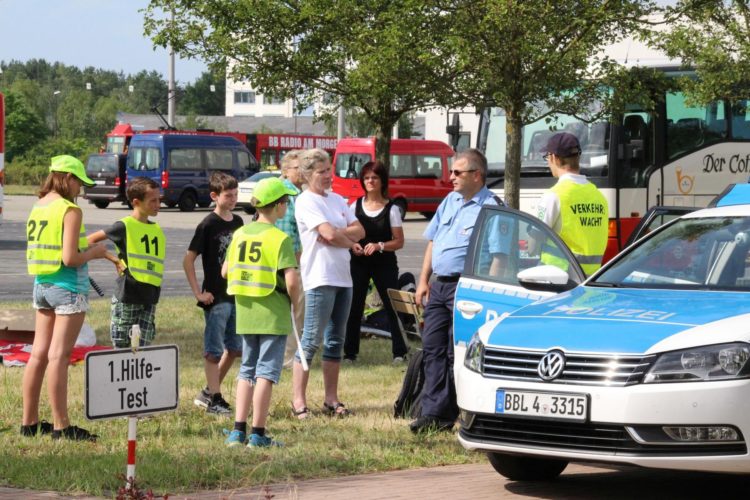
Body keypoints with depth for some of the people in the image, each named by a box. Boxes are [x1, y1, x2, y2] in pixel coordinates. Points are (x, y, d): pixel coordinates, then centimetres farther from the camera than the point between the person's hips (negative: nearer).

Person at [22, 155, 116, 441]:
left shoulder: (37, 208, 9)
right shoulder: (70, 210, -14)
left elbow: (46, 250, 12)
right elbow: (70, 258, -20)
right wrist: (94, 253, -1)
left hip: (42, 286, 8)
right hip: (68, 288, -8)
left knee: (39, 354, 11)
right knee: (59, 356, -6)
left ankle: (29, 422, 16)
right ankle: (61, 426, -2)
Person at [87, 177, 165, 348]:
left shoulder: (157, 230, 11)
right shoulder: (125, 226, -8)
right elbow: (91, 240, -2)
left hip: (149, 298, 5)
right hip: (126, 297, -5)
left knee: (143, 348, 2)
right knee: (122, 346, 0)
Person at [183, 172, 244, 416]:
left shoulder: (237, 222, 8)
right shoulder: (208, 225, -11)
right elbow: (188, 260, -11)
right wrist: (198, 293, -14)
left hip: (237, 296, 7)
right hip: (216, 297, -7)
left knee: (235, 349, 11)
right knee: (214, 350, 0)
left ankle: (208, 392, 23)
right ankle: (214, 399, 6)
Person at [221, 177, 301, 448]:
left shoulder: (240, 234, 5)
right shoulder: (280, 238, -13)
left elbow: (225, 271, 10)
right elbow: (291, 280, -19)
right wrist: (294, 303, -2)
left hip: (245, 313, 6)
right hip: (273, 315, -6)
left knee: (247, 370, 15)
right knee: (266, 373, 0)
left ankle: (238, 430, 12)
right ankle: (258, 434, 0)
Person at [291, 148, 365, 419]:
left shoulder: (337, 200, 16)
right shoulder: (306, 201, -8)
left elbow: (359, 230, 8)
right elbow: (330, 234, -18)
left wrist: (337, 234, -9)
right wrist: (350, 241, 1)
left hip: (343, 277, 8)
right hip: (319, 278, -8)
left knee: (335, 341, 11)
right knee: (311, 341, -8)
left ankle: (331, 399, 17)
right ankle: (298, 401, -6)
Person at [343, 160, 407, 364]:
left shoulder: (391, 209, -1)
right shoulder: (355, 206, 7)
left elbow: (399, 241, -2)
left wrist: (379, 246, -18)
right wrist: (353, 245, -9)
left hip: (384, 264, -2)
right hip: (359, 263, 2)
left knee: (392, 306, -4)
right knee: (354, 307, 1)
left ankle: (399, 351, 2)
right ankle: (350, 352, 9)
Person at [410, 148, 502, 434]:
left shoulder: (490, 207, -9)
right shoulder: (450, 202, 16)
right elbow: (432, 242, 21)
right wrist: (424, 281, 16)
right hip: (439, 286, 8)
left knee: (457, 354, -5)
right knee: (433, 348, 6)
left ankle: (442, 414, 0)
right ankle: (434, 413, 8)